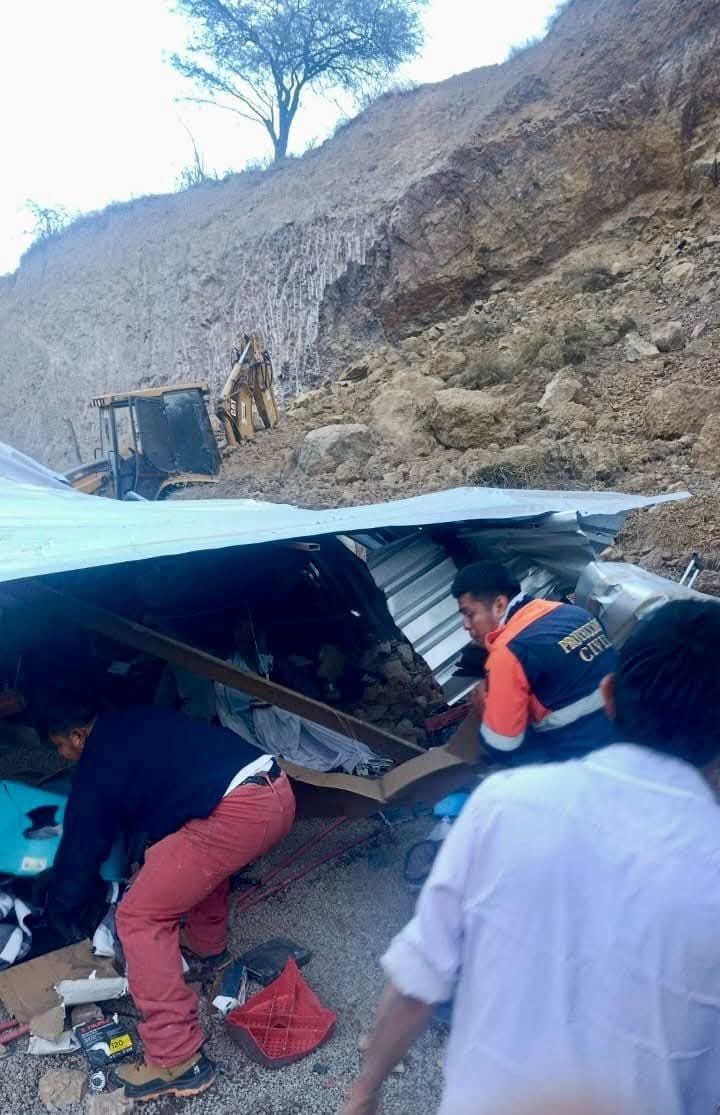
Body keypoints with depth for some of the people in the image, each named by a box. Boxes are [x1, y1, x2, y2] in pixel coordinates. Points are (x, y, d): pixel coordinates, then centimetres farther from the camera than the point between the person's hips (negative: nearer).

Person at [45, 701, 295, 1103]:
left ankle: (178, 1062, 7)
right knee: (201, 851, 37)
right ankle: (209, 946, 52)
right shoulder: (139, 722, 26)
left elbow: (80, 851, 17)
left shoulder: (98, 767, 7)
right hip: (280, 791, 9)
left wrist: (60, 911, 39)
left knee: (140, 919, 4)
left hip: (239, 812, -9)